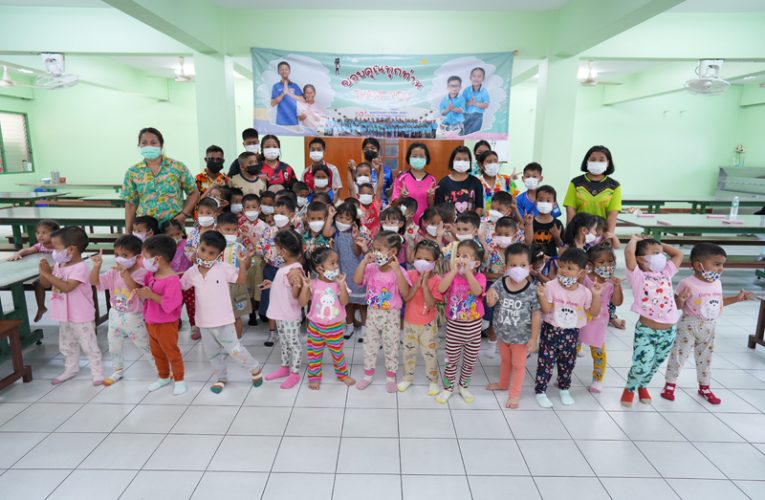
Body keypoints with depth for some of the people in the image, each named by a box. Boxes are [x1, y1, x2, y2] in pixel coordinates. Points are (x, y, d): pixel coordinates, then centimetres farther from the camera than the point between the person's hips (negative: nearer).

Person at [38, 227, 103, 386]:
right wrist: (44, 271, -9)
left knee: (89, 345, 3)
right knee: (67, 345, 23)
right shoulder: (58, 265, 3)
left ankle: (97, 372, 15)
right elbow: (45, 284, 9)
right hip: (65, 315, 9)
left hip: (81, 317, -9)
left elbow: (66, 287, -30)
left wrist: (47, 273, -28)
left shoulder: (80, 267, -22)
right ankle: (71, 369, 40)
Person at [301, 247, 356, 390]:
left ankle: (342, 374, 36)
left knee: (337, 352, 16)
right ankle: (314, 377, 30)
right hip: (315, 325, -1)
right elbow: (303, 303, -14)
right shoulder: (313, 284, -12)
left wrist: (342, 284, -24)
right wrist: (305, 286, -25)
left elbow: (344, 302, -17)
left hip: (335, 326, 1)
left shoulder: (338, 283, -9)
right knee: (314, 352, 12)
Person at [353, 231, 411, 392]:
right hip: (372, 313, 3)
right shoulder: (371, 268, -5)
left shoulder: (398, 271, -15)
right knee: (369, 345, 14)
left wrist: (397, 270, -31)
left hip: (391, 315, -3)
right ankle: (368, 374, 33)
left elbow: (405, 293, -25)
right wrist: (364, 261, -21)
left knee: (391, 346, 10)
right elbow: (357, 280, -16)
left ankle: (390, 377, 29)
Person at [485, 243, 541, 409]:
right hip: (503, 333, 3)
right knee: (505, 360, 27)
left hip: (521, 336, -3)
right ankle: (503, 384, 51)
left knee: (518, 365, 16)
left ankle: (514, 393, 34)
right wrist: (490, 294, -36)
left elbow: (536, 315, -15)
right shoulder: (499, 284, -15)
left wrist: (534, 338, -13)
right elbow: (490, 304, -12)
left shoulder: (532, 290, -22)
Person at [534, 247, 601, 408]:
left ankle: (564, 389, 38)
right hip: (551, 330, -3)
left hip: (572, 333, 3)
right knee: (546, 361, 0)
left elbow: (594, 313, -2)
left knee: (568, 362, 16)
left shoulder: (584, 292, -4)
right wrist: (542, 296, -32)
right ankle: (540, 391, 13)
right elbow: (546, 310, -15)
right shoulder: (551, 286, -12)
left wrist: (596, 295, -14)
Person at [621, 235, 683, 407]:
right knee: (641, 366, -8)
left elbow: (678, 254, 16)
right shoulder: (638, 276, -9)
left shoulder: (665, 273, 8)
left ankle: (643, 386, 44)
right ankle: (630, 388, 20)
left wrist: (660, 245, 13)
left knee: (654, 365, 18)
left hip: (668, 331, 5)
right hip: (645, 331, -5)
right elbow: (629, 253, -22)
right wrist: (635, 239, -5)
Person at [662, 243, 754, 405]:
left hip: (709, 328, 7)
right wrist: (680, 299, -37)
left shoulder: (717, 283, 2)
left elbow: (719, 301, 19)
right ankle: (670, 384, 19)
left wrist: (736, 298, 11)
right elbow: (677, 306, -16)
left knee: (705, 358, 18)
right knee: (679, 356, 2)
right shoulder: (687, 283, -21)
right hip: (689, 326, -6)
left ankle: (704, 387, 36)